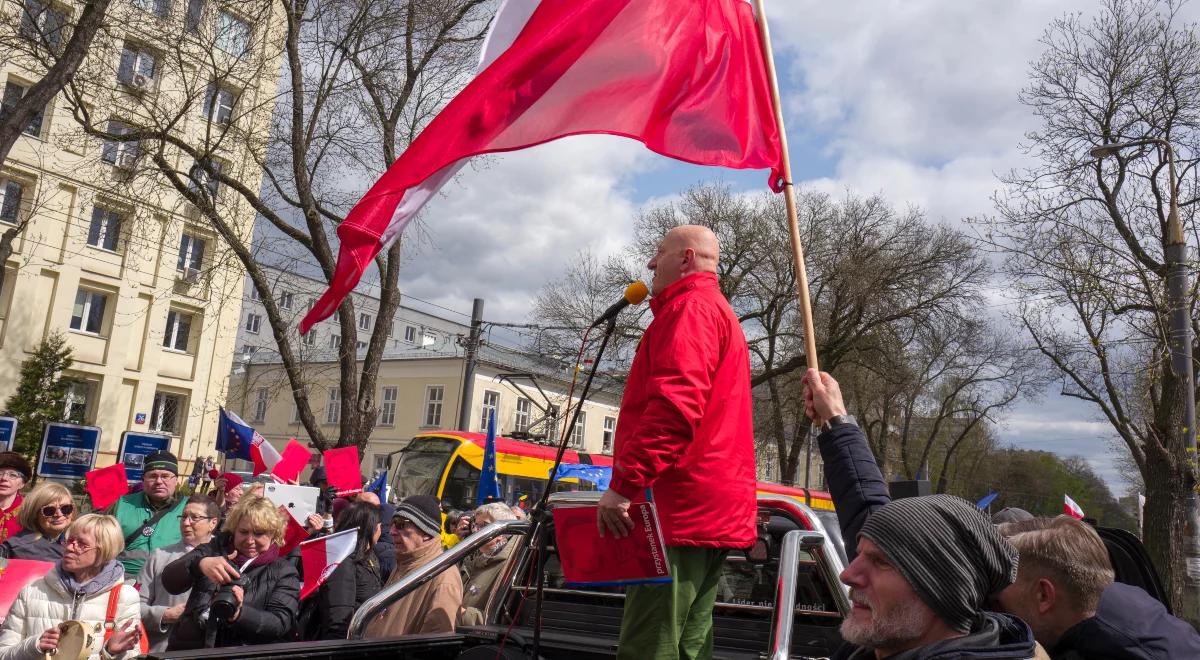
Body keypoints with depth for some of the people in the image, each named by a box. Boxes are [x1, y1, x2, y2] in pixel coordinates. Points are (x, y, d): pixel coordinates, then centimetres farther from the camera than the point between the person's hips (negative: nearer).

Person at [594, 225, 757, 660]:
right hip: (710, 510, 11)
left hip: (681, 508, -11)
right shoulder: (720, 313, 28)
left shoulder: (690, 308, -6)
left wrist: (624, 484, -23)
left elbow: (674, 406, -21)